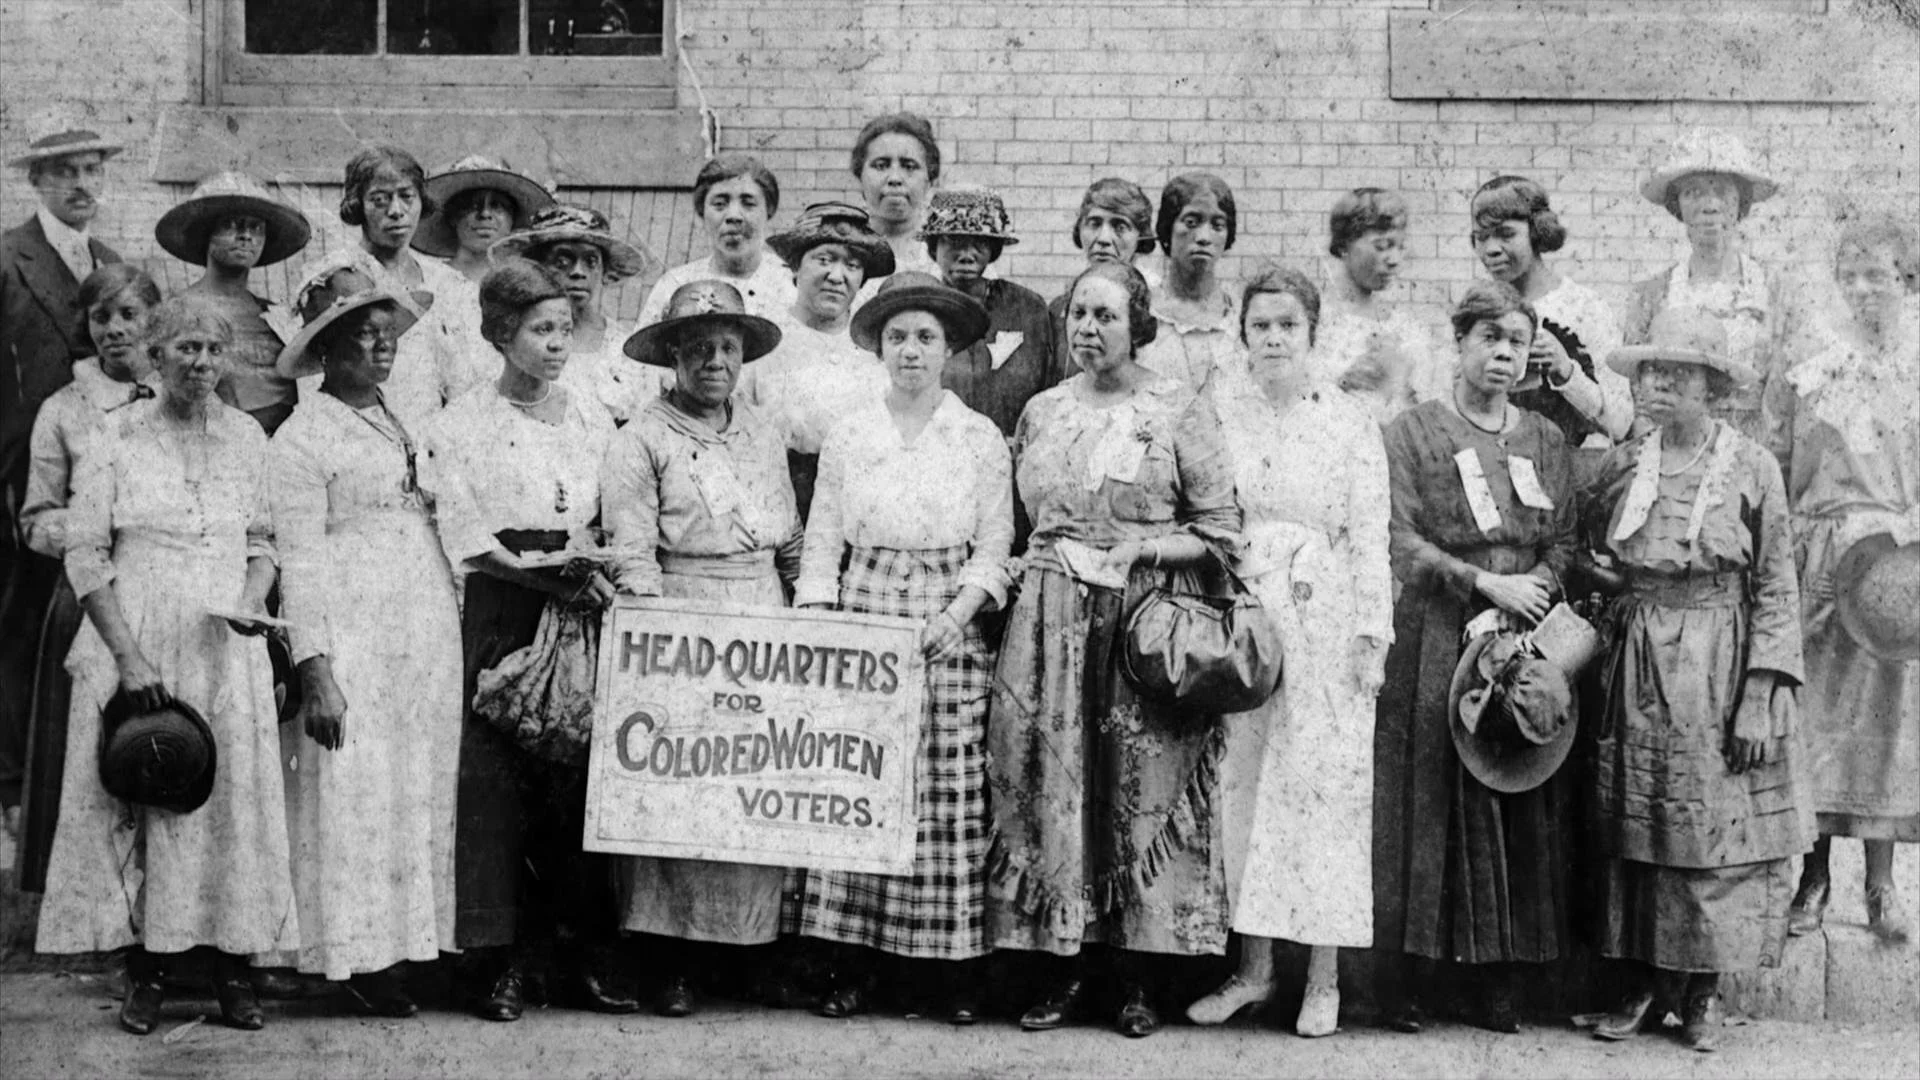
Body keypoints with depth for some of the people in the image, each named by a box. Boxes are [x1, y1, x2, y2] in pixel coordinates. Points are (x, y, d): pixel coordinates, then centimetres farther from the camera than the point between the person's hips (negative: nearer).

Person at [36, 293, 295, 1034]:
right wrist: (128, 655, -11)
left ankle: (232, 969, 9)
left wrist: (253, 599, -8)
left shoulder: (246, 437, 6)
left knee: (233, 802, 1)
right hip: (136, 650, -2)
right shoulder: (117, 438, -1)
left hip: (225, 653, 2)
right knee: (138, 802, 0)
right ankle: (145, 971, 9)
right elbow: (85, 554, -3)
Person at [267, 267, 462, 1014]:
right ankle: (358, 957, 5)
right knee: (354, 791, -3)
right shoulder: (303, 436, -3)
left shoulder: (404, 425, 16)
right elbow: (300, 561, -8)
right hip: (352, 636, -6)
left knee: (422, 788, 6)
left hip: (429, 634, 6)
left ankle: (405, 942, 14)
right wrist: (315, 671, -15)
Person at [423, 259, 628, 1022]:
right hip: (503, 616, -3)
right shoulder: (463, 426, 2)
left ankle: (582, 958, 6)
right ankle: (505, 963, 1)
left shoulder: (592, 418, 14)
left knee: (584, 779, 0)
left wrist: (602, 573, -3)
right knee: (499, 782, -6)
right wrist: (555, 581, -17)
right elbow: (470, 543, -6)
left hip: (583, 613, 3)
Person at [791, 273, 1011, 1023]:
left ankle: (952, 968, 2)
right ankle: (852, 965, 2)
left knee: (948, 789, -4)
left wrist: (958, 613, -12)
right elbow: (823, 540, 7)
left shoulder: (981, 438, 5)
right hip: (862, 617, 1)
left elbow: (994, 545, 3)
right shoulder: (848, 435, 8)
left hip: (947, 627, -1)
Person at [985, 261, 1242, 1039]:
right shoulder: (1041, 412, 13)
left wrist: (1141, 549, -11)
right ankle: (1063, 966, 8)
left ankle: (1139, 978, 6)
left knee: (1143, 785, -3)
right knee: (1050, 778, -1)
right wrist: (1050, 559, 5)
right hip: (1050, 617, 3)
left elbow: (1221, 531, 0)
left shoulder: (1180, 410, 1)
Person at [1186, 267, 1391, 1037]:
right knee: (1241, 783, 4)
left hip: (1322, 621, -2)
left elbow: (1369, 537, -1)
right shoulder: (1221, 411, 6)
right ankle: (1253, 966, 14)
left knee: (1323, 785, -1)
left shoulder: (1350, 423, 1)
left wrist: (1371, 635, -7)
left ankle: (1323, 978, 7)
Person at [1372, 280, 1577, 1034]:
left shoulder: (1546, 439, 14)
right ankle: (1402, 977, 0)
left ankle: (1500, 979, 4)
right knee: (1428, 796, -5)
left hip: (1523, 636, 3)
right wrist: (1487, 582, -13)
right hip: (1435, 640, -3)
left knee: (1518, 806, -1)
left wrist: (1532, 593, -10)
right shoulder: (1414, 432, 3)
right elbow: (1400, 540, -6)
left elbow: (1563, 544, 9)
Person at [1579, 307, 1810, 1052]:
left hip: (1720, 665, -3)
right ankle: (1642, 982, 15)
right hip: (1637, 663, 3)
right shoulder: (1620, 466, 5)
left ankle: (1700, 992, 14)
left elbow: (1777, 587, -4)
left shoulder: (1751, 467, -3)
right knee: (1634, 828, 5)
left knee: (1714, 826, 1)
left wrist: (1763, 696, -10)